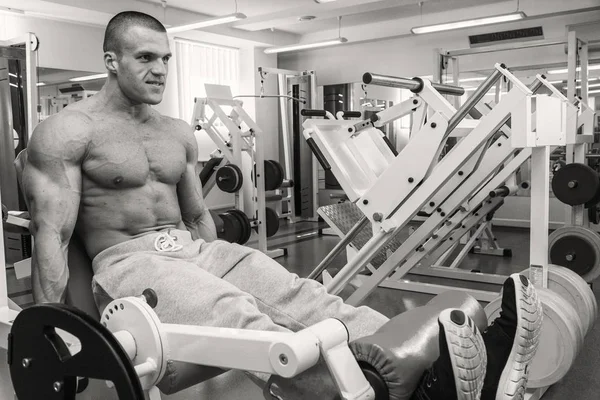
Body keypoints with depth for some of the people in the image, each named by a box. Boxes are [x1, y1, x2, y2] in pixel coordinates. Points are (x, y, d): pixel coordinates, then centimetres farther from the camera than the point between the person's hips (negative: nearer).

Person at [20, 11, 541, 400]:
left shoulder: (179, 133, 16)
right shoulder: (66, 132, -4)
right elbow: (52, 235, -10)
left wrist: (216, 268, 21)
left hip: (197, 250, 6)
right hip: (126, 263, -5)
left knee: (303, 296, -21)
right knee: (243, 320, -36)